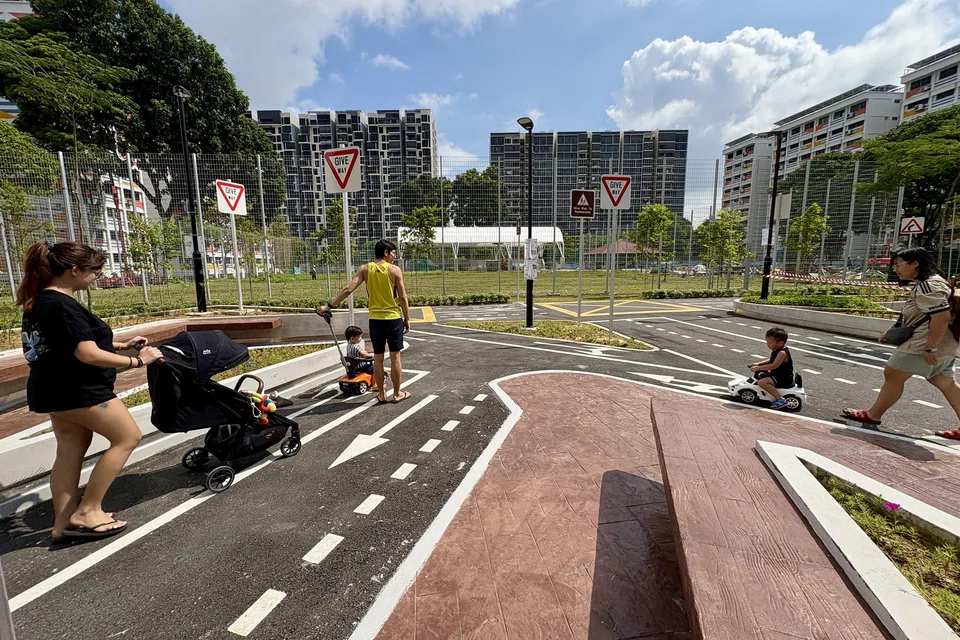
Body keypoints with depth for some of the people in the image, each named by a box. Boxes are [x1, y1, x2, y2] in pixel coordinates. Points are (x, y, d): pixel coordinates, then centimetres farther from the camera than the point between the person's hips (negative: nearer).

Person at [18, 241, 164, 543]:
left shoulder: (38, 301, 9)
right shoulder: (64, 306, -22)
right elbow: (89, 355, -28)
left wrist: (121, 345, 13)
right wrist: (137, 360, -19)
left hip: (54, 390, 10)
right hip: (78, 391, -10)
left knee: (70, 450, 15)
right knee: (128, 437, 1)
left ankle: (64, 522, 23)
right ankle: (87, 512, 7)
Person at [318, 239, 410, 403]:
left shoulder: (365, 269, 0)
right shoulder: (395, 270, -7)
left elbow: (348, 289, -7)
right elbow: (403, 298, -7)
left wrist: (329, 306, 0)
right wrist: (407, 319, 3)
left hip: (375, 319, 3)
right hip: (394, 318, -2)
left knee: (378, 357, 12)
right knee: (395, 356, 7)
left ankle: (381, 394, 21)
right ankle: (397, 394, 17)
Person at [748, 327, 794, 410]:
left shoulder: (782, 353, -24)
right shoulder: (776, 350, 7)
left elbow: (774, 365, -33)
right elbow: (771, 361, 22)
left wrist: (758, 368, -29)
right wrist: (758, 364, 10)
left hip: (784, 380, -11)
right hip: (777, 375, 11)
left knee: (761, 382, -28)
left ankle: (781, 399, -21)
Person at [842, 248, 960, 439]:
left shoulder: (928, 286, -19)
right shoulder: (926, 284, 15)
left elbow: (942, 317, -27)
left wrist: (930, 347, -26)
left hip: (926, 343, -11)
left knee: (893, 374, -2)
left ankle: (873, 414, 8)